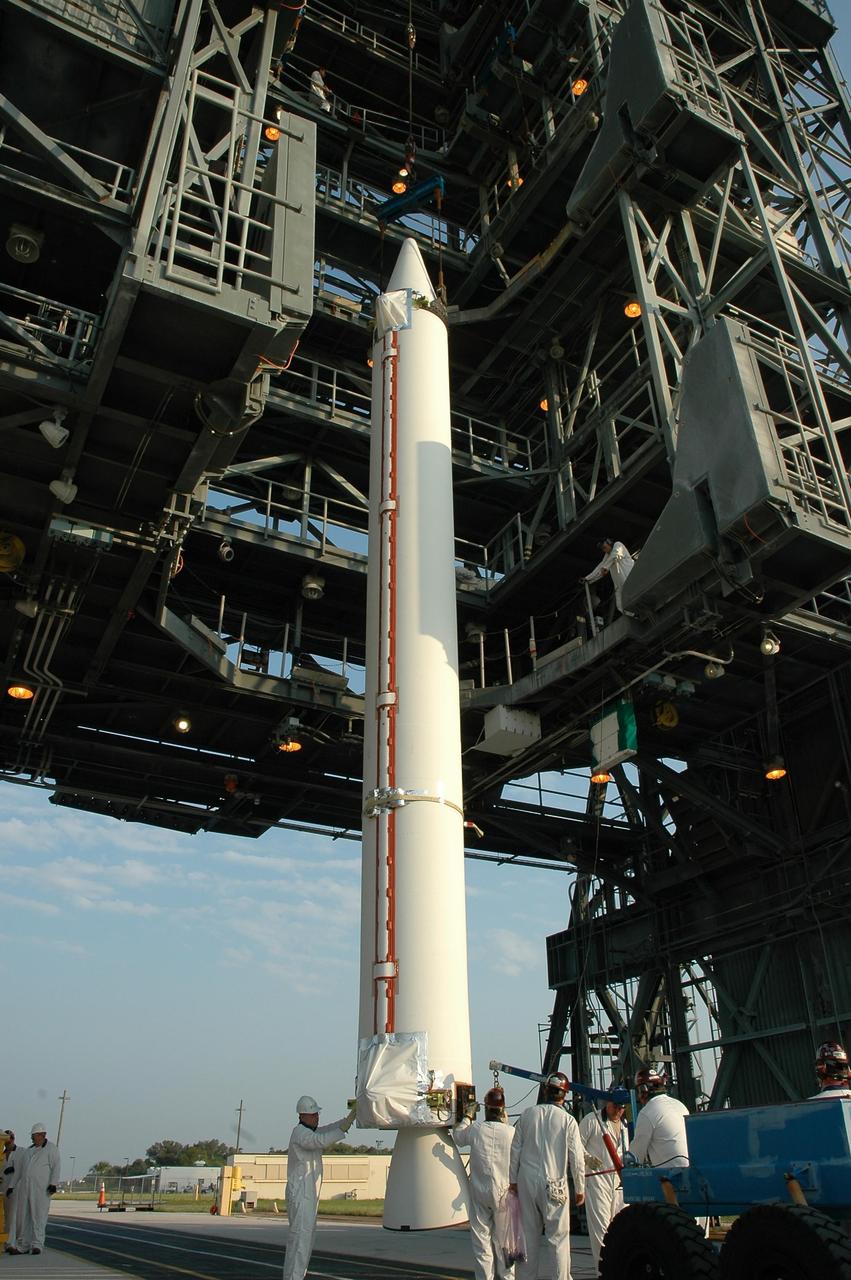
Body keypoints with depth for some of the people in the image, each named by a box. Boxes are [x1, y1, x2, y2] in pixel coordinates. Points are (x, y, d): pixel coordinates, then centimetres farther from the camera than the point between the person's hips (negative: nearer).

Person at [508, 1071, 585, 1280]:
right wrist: (580, 1188, 6)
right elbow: (576, 1158, -5)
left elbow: (515, 1149, 6)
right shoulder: (568, 1120, -7)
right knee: (559, 1236, 6)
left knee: (529, 1233, 13)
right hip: (553, 1184, -3)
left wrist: (513, 1180, 15)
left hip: (526, 1180, 3)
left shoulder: (527, 1115, 3)